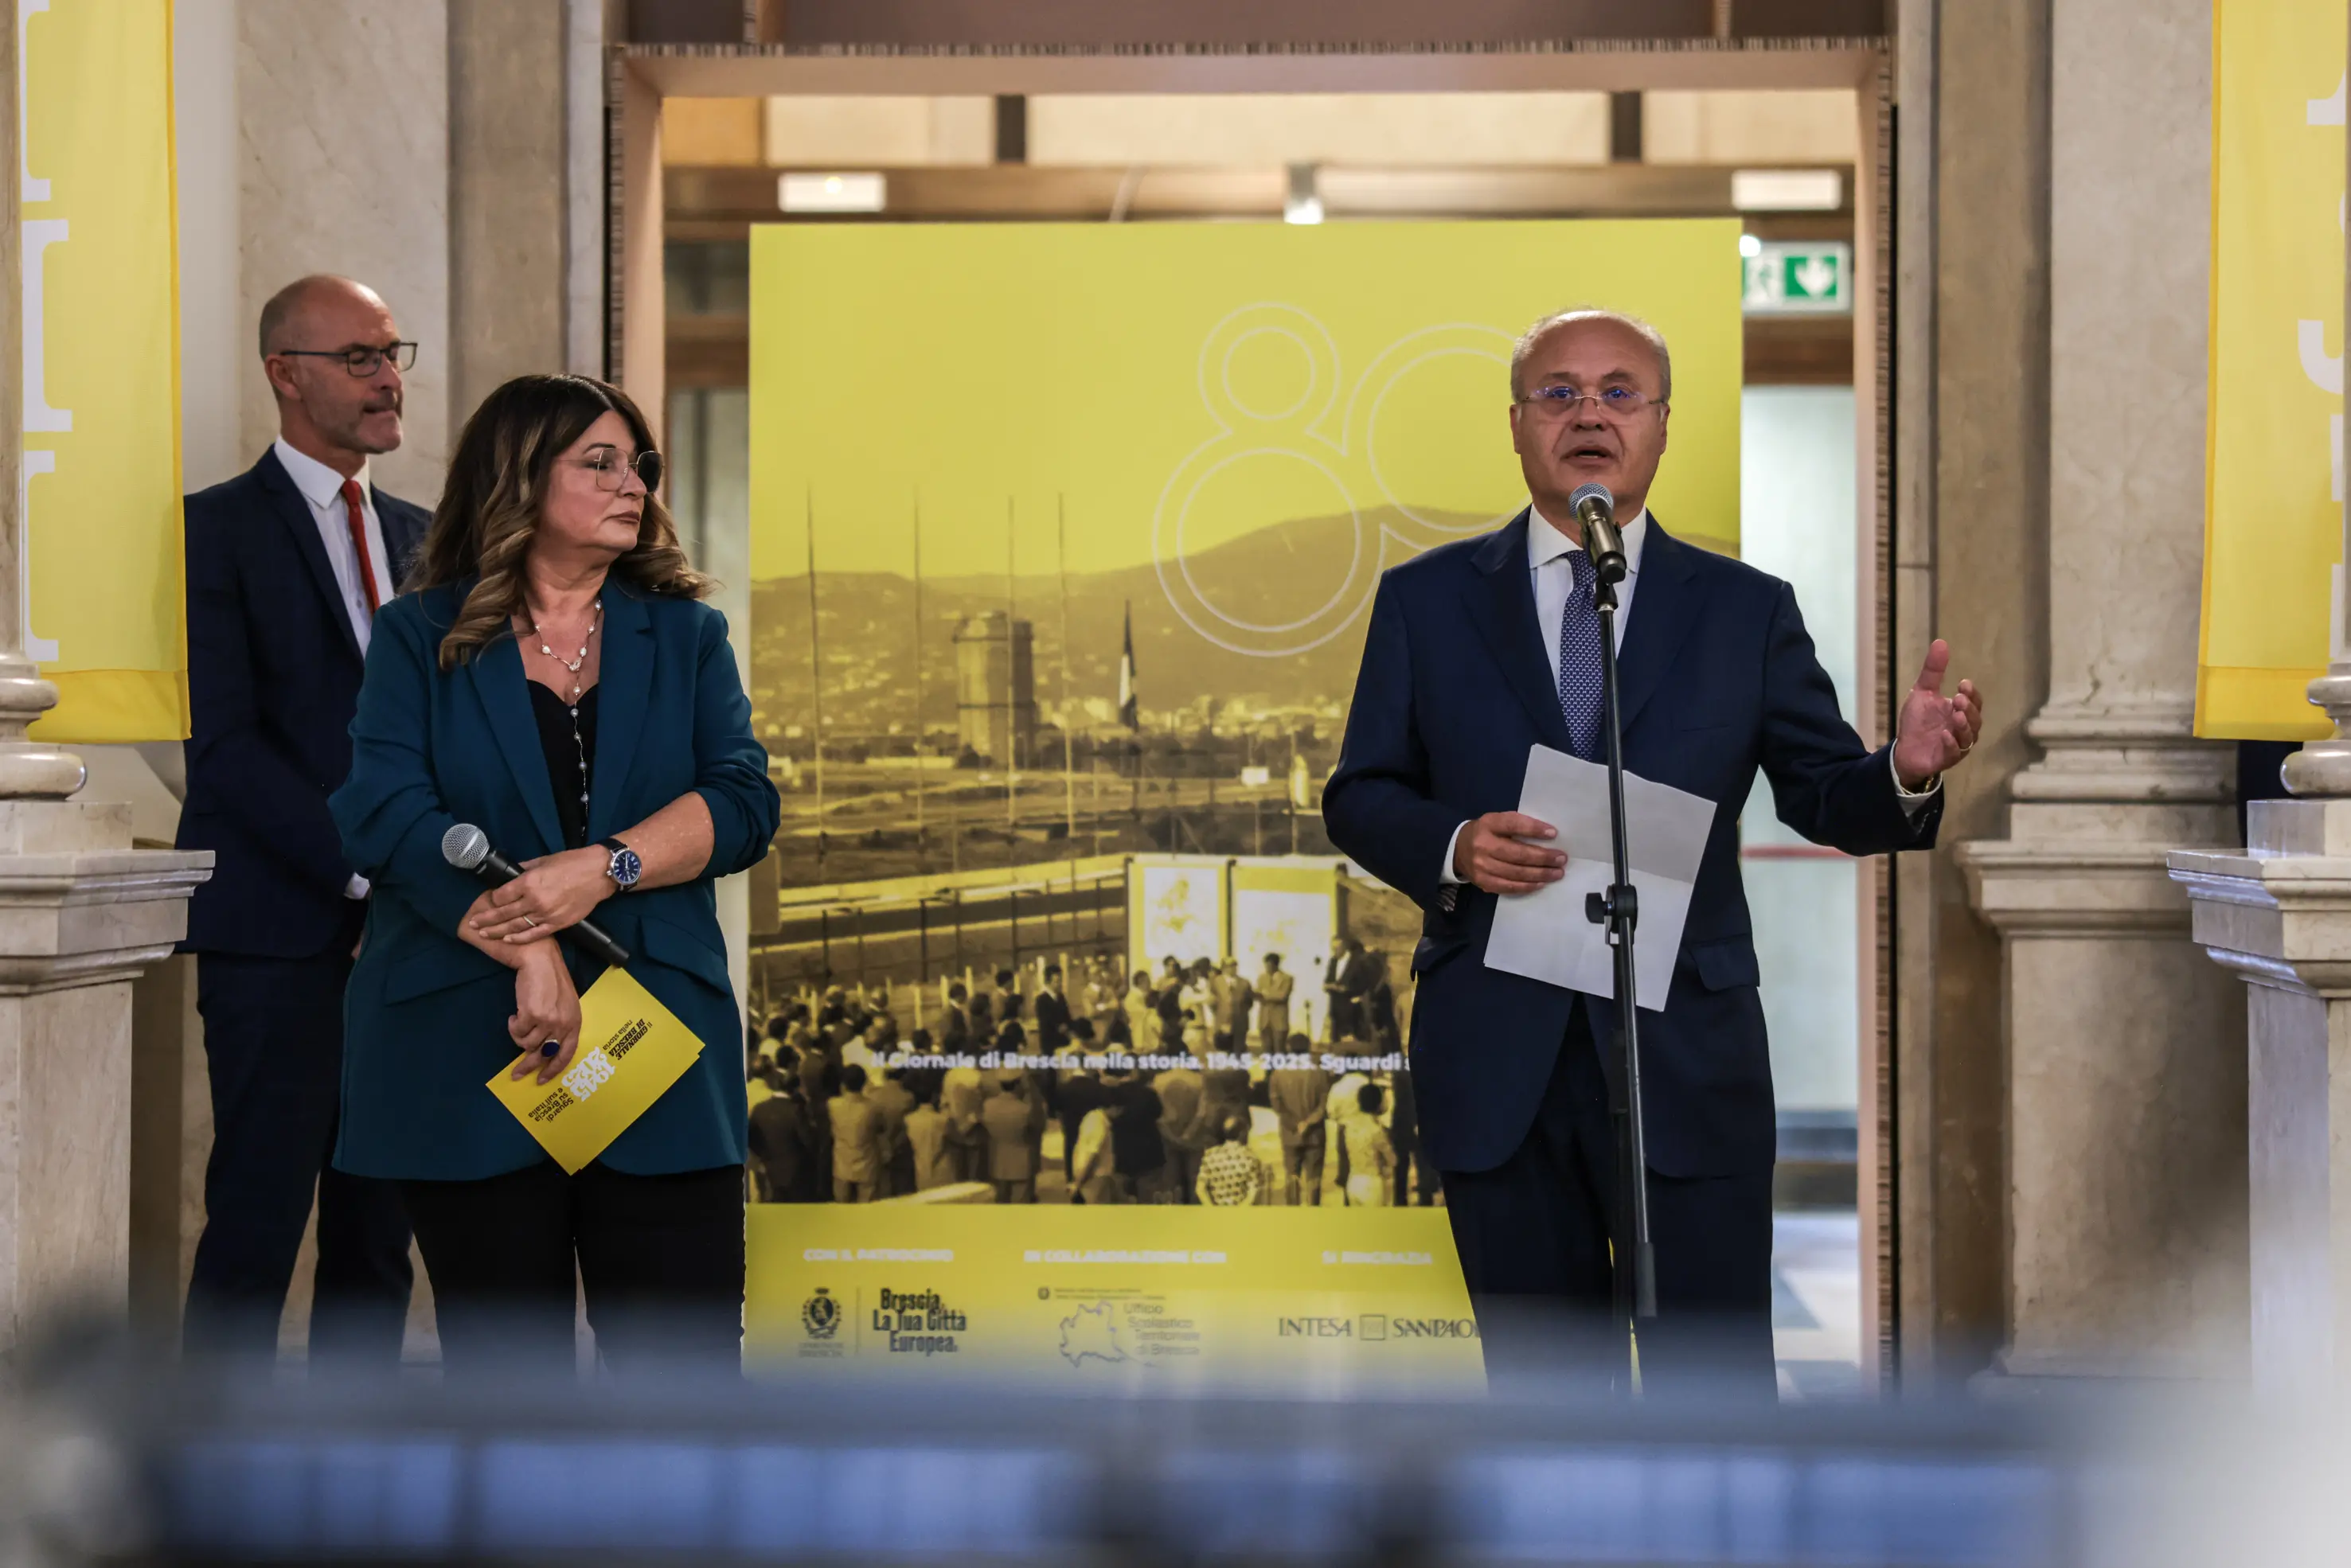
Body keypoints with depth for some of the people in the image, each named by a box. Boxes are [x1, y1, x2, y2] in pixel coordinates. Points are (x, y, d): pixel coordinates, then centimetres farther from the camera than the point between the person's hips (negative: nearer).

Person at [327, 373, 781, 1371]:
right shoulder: (419, 638, 6)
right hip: (465, 1055, -1)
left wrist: (606, 868, -16)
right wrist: (528, 956, -18)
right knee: (504, 1364, 6)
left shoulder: (686, 635, 14)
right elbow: (387, 812, -8)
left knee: (687, 1359, -4)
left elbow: (743, 801, 1)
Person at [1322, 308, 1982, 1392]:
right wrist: (1453, 848, -14)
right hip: (1494, 1063, 1)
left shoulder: (1746, 610, 7)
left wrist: (1905, 773, -18)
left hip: (1688, 1062, -1)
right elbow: (1359, 796, 7)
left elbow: (1825, 797, 5)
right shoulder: (1426, 601, 7)